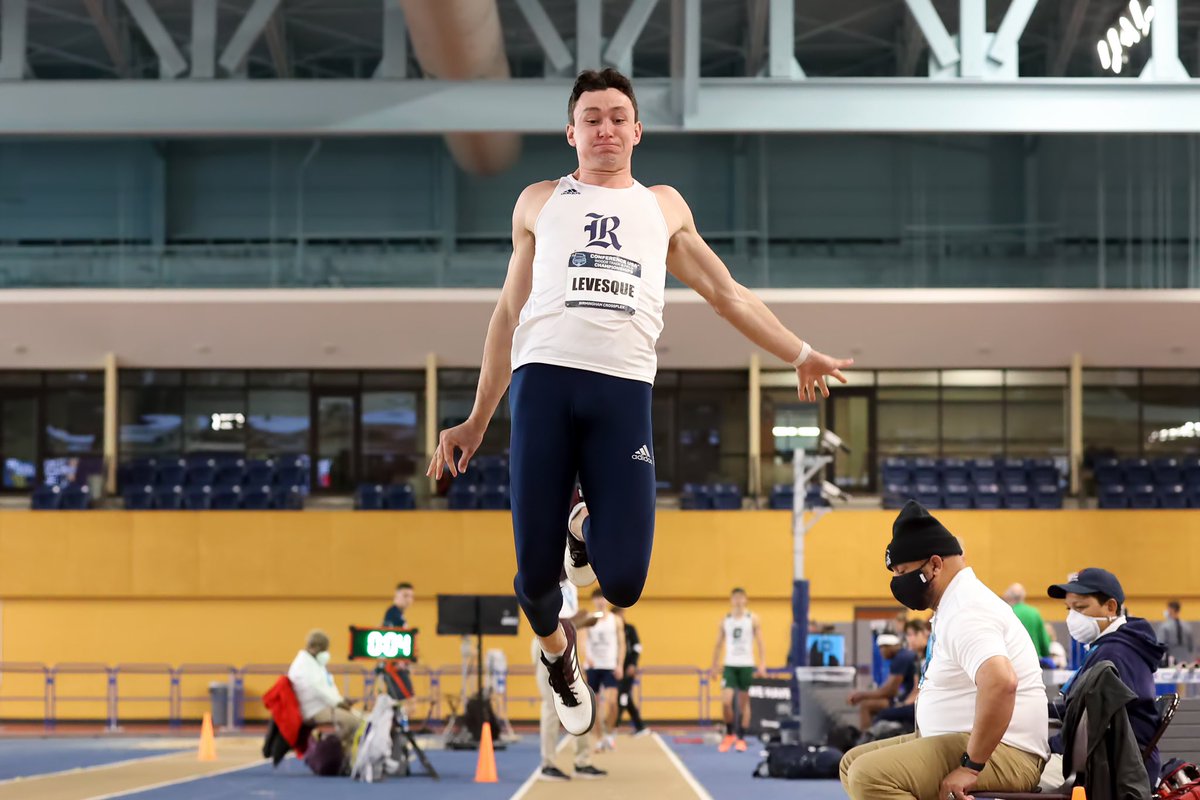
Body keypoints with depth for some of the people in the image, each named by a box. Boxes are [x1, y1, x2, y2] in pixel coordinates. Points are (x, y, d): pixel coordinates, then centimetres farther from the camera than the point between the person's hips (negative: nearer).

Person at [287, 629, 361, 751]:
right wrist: (337, 702, -21)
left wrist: (340, 701, 4)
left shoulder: (317, 663, 21)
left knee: (357, 717, 2)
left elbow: (328, 686, 22)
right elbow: (316, 689, -23)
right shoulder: (303, 665, -13)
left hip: (326, 705, 11)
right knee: (351, 720, -25)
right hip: (315, 711, -11)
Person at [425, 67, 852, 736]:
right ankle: (557, 648, 31)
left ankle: (588, 524, 25)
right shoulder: (540, 202, 20)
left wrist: (799, 354, 20)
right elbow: (509, 314, 21)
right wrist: (477, 422, 18)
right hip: (545, 379, 0)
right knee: (535, 573, -5)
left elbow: (728, 294, 27)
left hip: (624, 390, 1)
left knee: (623, 584, -12)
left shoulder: (665, 206, 24)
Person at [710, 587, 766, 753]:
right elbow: (718, 644, 11)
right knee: (726, 701, -11)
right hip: (730, 665, 1)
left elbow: (760, 643, 2)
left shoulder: (752, 619, 3)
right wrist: (714, 666, 6)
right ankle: (729, 734, 8)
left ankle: (741, 739, 10)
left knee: (744, 703, 4)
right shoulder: (725, 621, 7)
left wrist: (762, 665, -8)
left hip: (747, 665, -1)